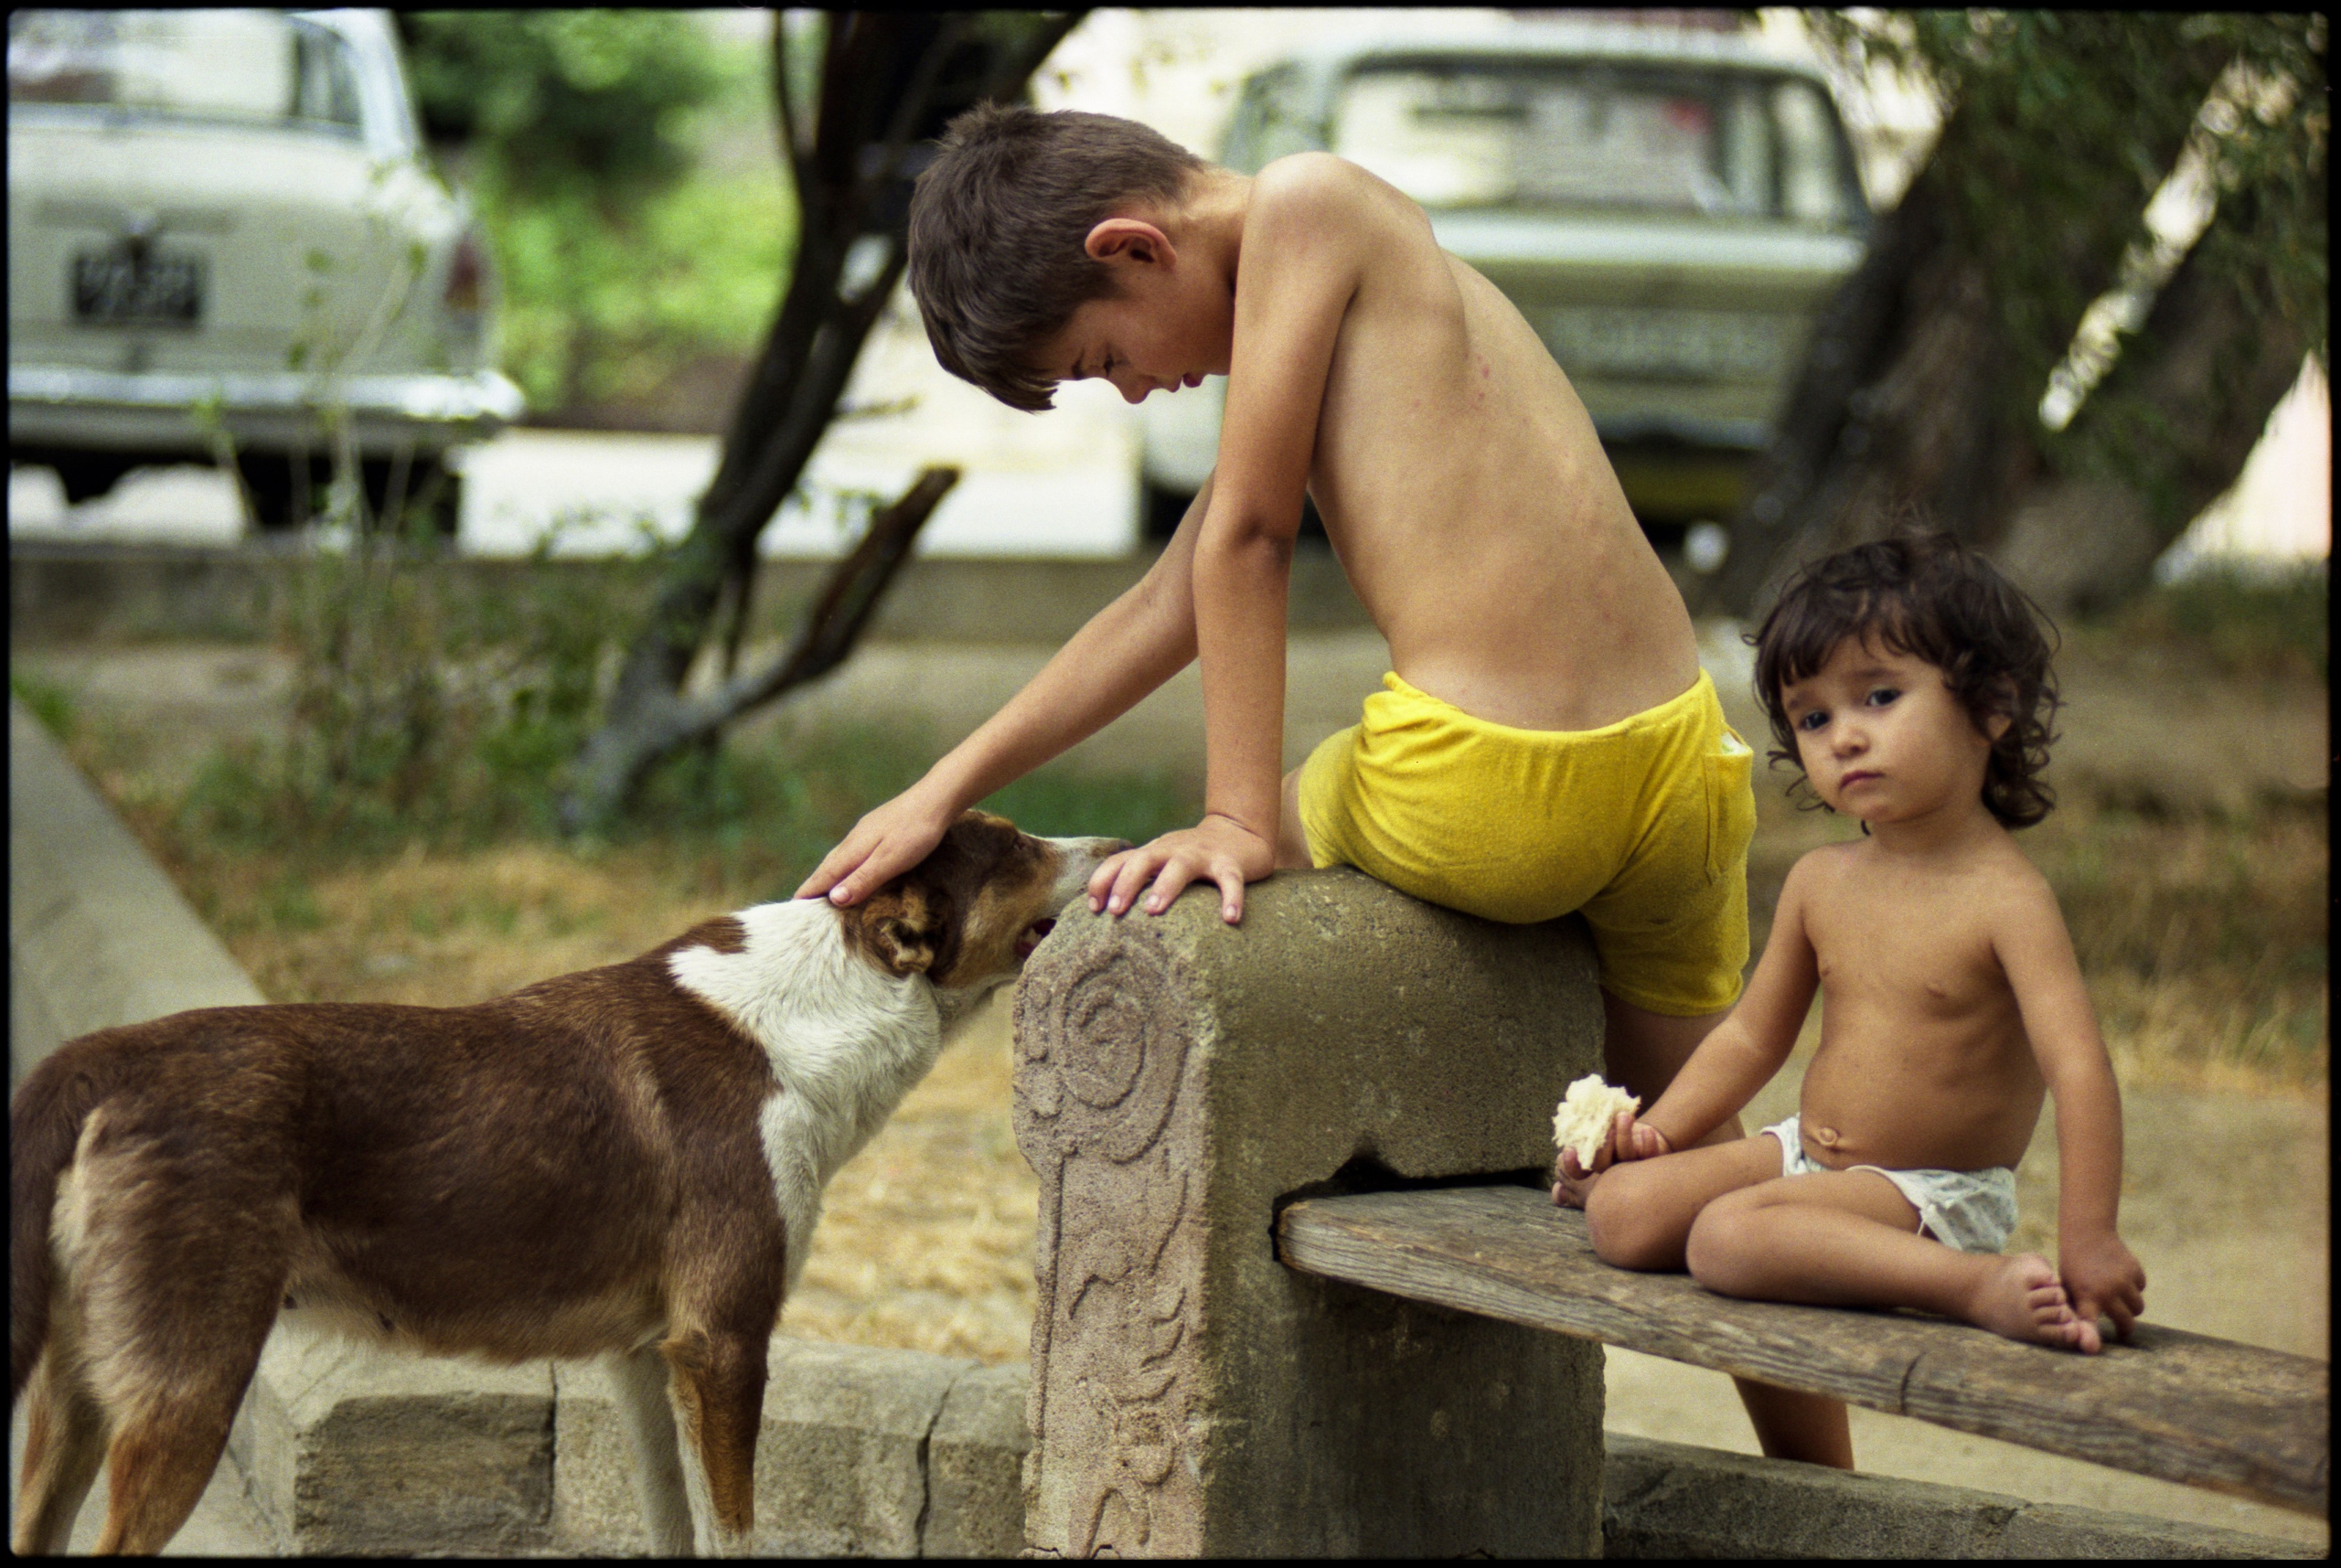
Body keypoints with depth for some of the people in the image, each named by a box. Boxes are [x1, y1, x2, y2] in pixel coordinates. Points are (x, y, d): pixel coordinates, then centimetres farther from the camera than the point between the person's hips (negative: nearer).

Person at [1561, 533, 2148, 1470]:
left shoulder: (2004, 897, -18)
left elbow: (2078, 1067, -27)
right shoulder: (1821, 883, 5)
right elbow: (1752, 1034, 16)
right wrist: (1656, 1129, 3)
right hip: (1809, 1152, 8)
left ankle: (1981, 1283, -35)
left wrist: (2088, 1237, -35)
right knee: (1623, 1207, -8)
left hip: (1933, 1191, -8)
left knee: (1731, 1237, -32)